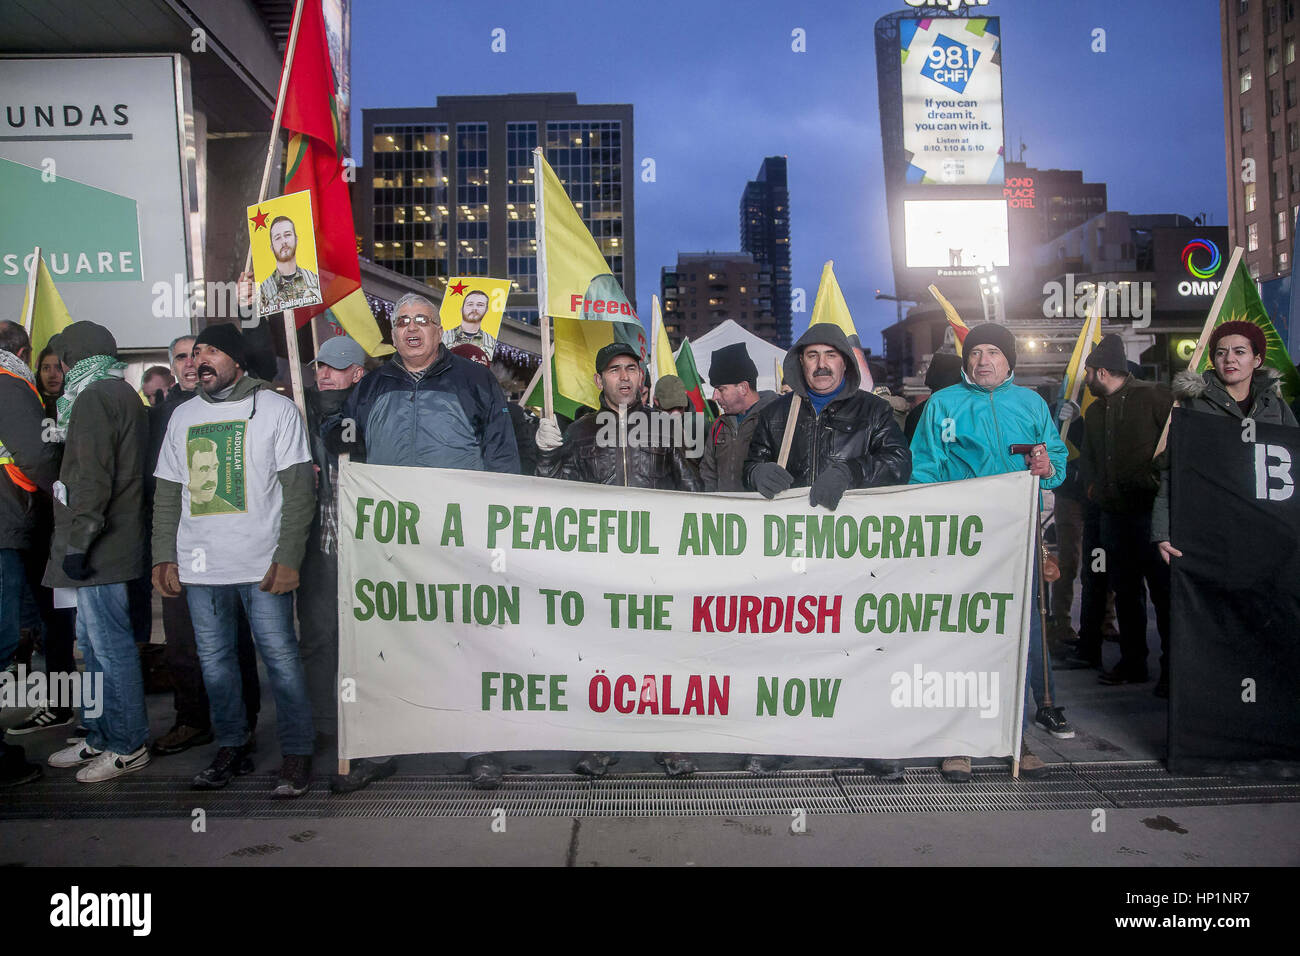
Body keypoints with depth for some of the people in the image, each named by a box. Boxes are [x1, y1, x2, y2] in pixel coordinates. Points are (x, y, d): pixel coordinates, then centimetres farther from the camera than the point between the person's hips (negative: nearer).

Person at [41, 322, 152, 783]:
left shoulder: (94, 398, -12)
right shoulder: (124, 394, 19)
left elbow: (92, 479, -20)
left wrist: (78, 541, -19)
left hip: (98, 550, -10)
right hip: (113, 545, 10)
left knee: (110, 645, -3)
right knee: (94, 642, 17)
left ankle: (129, 745, 5)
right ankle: (100, 737, 27)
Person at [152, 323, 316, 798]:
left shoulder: (276, 408, 0)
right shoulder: (183, 416, 15)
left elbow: (298, 490, -5)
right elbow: (168, 494, 17)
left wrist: (288, 557, -13)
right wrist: (164, 557, 8)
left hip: (262, 564, -5)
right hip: (199, 565, 5)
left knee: (280, 656, -3)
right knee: (214, 660, 11)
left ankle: (296, 753, 8)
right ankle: (232, 747, 25)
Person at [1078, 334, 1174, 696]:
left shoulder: (1152, 396, -5)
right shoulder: (1095, 411, 18)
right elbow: (1087, 456, 27)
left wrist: (1163, 480, -13)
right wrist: (1091, 484, 11)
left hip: (1151, 508, -7)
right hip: (1114, 513, 7)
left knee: (1164, 589, -3)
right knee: (1125, 590, 12)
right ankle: (1132, 663, 22)